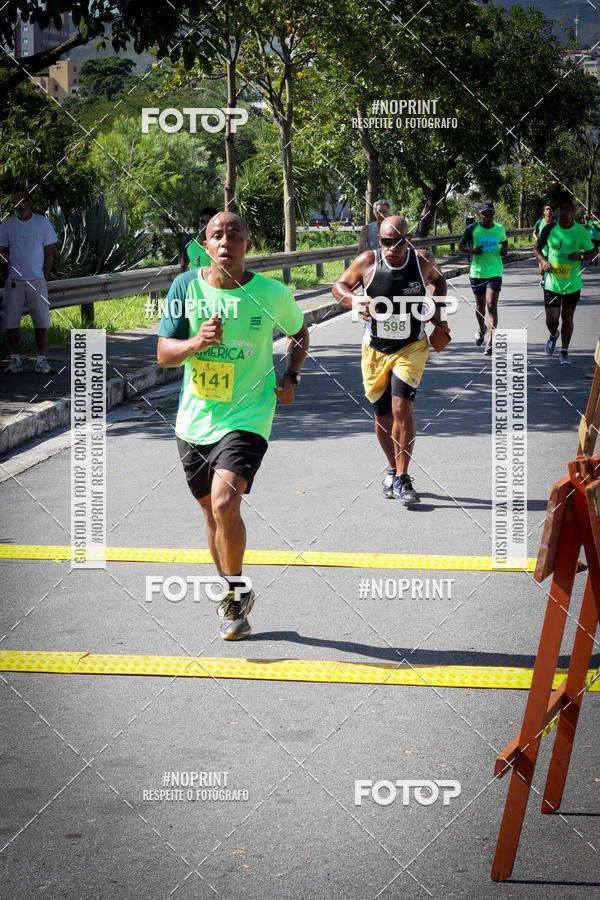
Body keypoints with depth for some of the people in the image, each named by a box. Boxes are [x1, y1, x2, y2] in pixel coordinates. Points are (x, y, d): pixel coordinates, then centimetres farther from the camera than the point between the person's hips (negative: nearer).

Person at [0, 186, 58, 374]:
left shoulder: (42, 222, 3)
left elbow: (48, 252, 4)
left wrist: (44, 278, -2)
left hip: (37, 281, -1)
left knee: (42, 322, -3)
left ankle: (41, 360, 4)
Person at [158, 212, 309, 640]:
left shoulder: (272, 293, -6)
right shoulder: (187, 286, -3)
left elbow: (300, 332, 14)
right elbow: (164, 353, -3)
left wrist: (290, 378, 0)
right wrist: (196, 342, -23)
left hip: (247, 417, -3)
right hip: (195, 419, 4)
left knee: (225, 505, -21)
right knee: (214, 514, 15)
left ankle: (237, 594, 1)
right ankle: (233, 596, 35)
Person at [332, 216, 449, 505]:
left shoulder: (422, 261, -9)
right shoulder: (367, 262, -12)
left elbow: (438, 280, 14)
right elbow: (339, 286, 1)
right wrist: (357, 301, -20)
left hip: (411, 348, -1)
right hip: (375, 349, 1)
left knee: (402, 407, -19)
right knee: (383, 416, 9)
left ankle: (402, 479, -10)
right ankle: (392, 469, 35)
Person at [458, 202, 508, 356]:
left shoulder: (500, 229, 3)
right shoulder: (471, 229, -3)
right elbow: (461, 245, 4)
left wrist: (504, 249, -1)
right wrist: (472, 251, -16)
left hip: (495, 272, -1)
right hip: (477, 272, 1)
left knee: (492, 306, -14)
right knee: (480, 305, 14)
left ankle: (490, 343, -16)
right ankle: (481, 328, 47)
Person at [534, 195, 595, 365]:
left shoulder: (581, 231, -4)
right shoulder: (549, 229, -3)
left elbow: (592, 252, 5)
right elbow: (537, 249, 9)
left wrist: (580, 256, -16)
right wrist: (543, 261, -11)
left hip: (572, 283, 0)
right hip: (552, 282, 0)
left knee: (567, 318, 5)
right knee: (552, 317, -5)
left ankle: (564, 351, 20)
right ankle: (553, 335, 31)